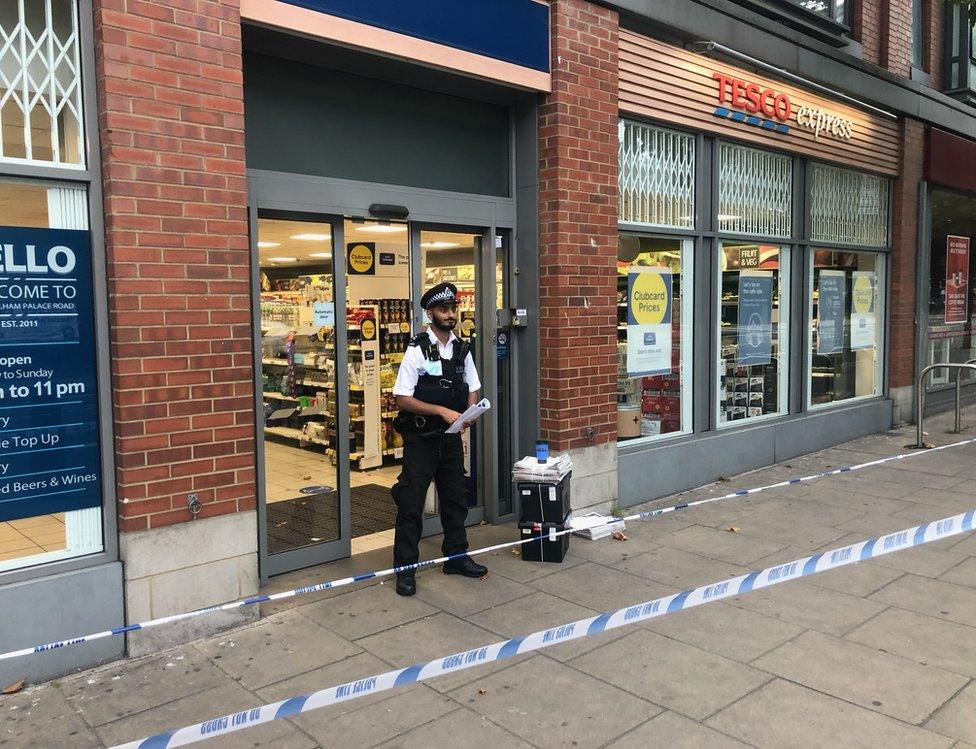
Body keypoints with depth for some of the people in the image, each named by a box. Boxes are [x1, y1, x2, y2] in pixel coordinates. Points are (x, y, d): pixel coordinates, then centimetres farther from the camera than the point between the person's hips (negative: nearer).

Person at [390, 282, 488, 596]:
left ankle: (456, 556, 32)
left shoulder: (462, 349, 5)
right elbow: (402, 399, -14)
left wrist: (470, 412, -6)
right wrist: (442, 411, -21)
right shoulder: (417, 350, -12)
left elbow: (472, 390, 15)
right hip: (420, 439, -6)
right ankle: (405, 568, 11)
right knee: (411, 503, -1)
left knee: (455, 499, 16)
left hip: (451, 436, 6)